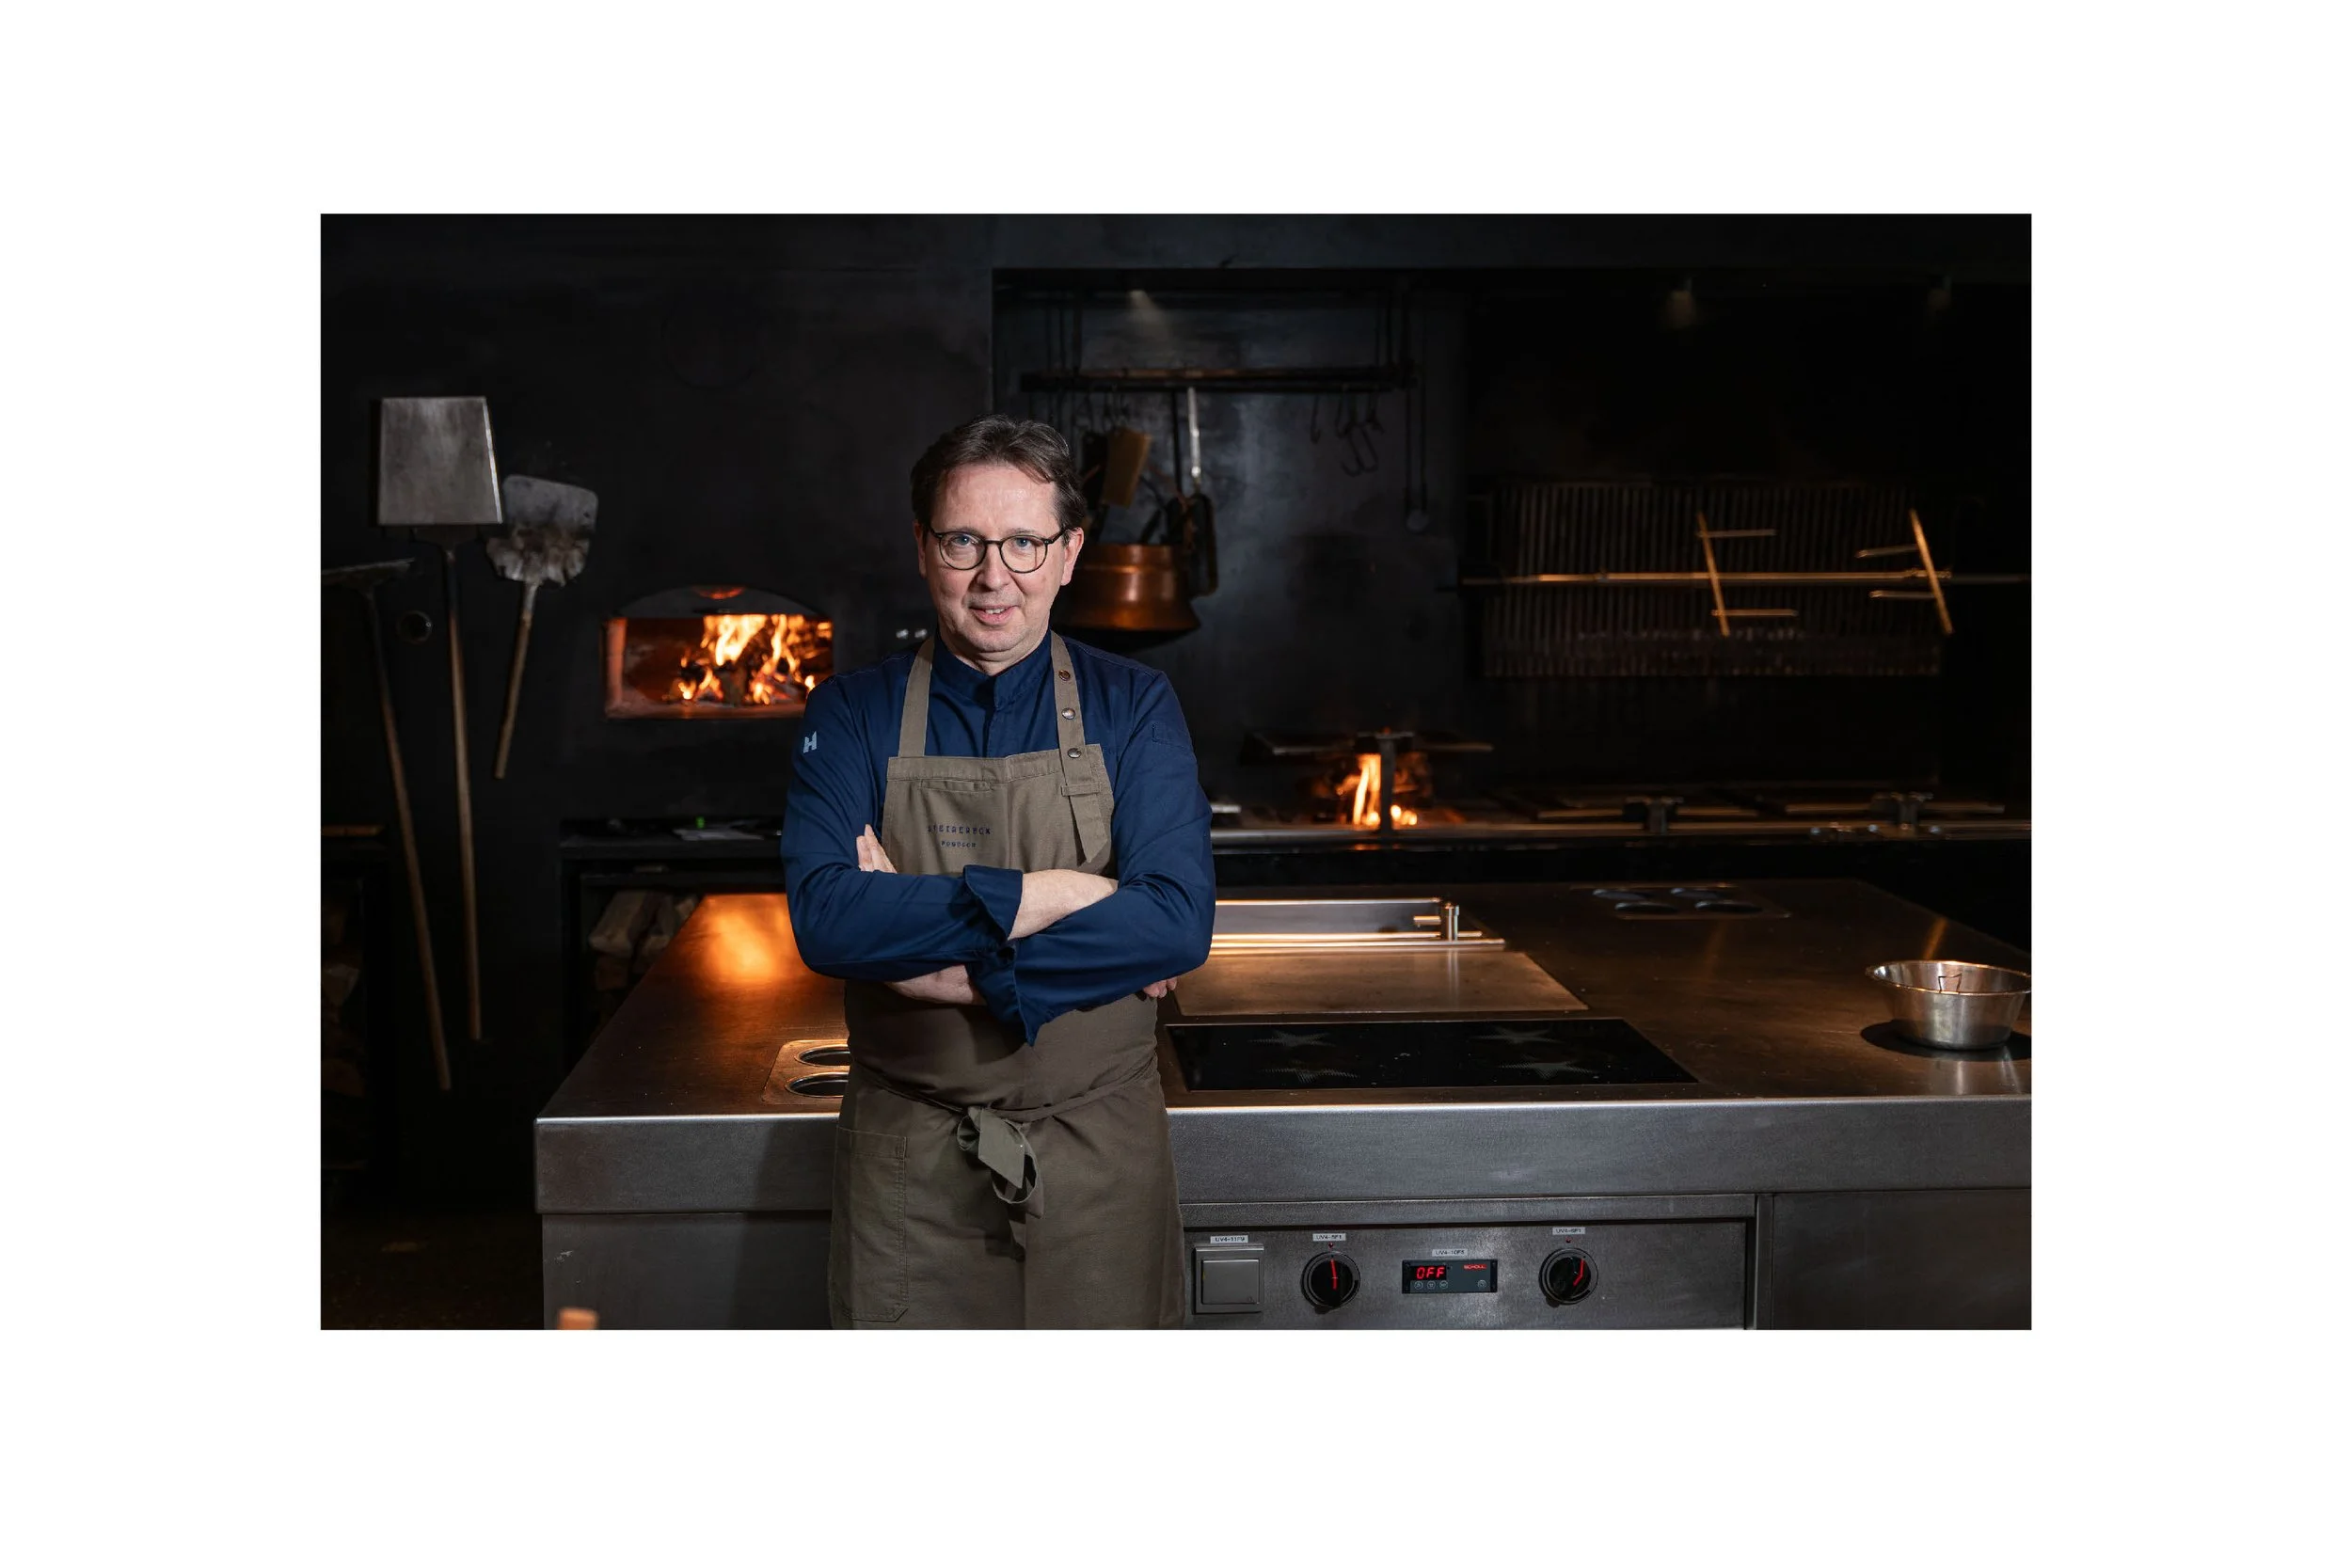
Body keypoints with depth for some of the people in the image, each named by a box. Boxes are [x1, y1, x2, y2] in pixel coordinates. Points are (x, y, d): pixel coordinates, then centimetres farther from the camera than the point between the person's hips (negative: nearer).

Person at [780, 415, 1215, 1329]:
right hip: (908, 1161, 0)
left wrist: (939, 948, -20)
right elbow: (823, 918, -18)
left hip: (1099, 1151, 0)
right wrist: (1054, 896, -21)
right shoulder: (854, 715, -2)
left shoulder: (1132, 707, -2)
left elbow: (1178, 924, -15)